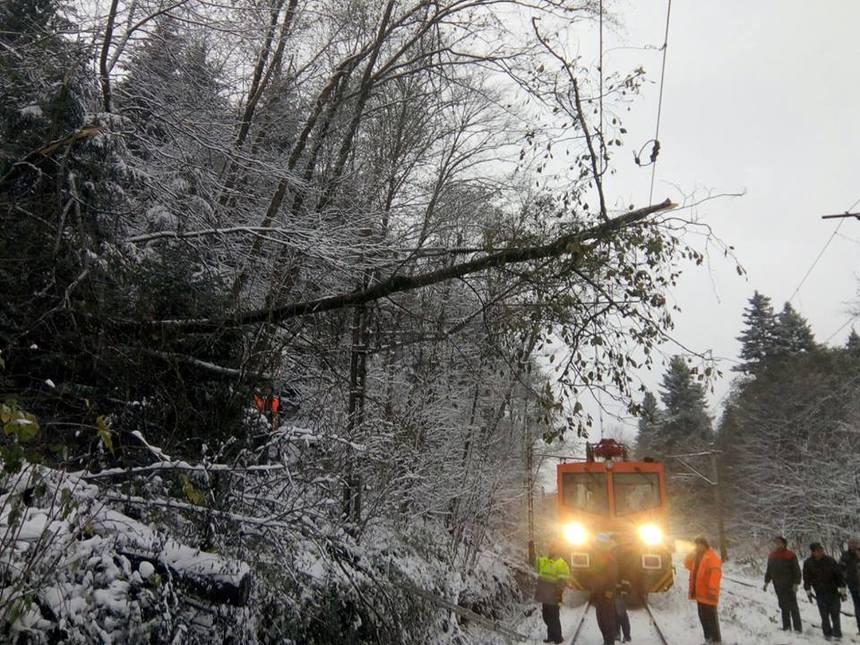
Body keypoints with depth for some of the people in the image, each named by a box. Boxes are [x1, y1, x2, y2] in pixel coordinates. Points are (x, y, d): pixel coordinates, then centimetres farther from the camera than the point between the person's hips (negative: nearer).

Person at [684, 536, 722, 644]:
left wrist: (712, 589, -29)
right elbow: (688, 564, 22)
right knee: (703, 617, 15)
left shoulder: (712, 556, -14)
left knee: (711, 617, -6)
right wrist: (692, 554, 6)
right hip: (700, 593, 9)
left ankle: (716, 640, 1)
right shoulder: (697, 556, 15)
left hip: (707, 593, -9)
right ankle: (708, 639, 26)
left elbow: (716, 573, -23)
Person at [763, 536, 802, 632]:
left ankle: (798, 628, 3)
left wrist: (796, 583, -15)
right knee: (783, 606, 11)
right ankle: (786, 626, 17)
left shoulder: (790, 555, -8)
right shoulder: (772, 555, 10)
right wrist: (766, 581, 15)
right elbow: (769, 570, 17)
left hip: (789, 585, -6)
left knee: (793, 606, -2)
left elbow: (796, 570, -9)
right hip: (778, 586, 6)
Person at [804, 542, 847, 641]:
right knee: (824, 615, 1)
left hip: (833, 591, 0)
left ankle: (837, 633, 18)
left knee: (835, 614, 4)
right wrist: (808, 592, 3)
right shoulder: (808, 563, -7)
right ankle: (827, 633, 16)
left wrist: (843, 590, -4)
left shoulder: (830, 560, -10)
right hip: (820, 593, 0)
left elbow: (839, 575, -4)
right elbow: (806, 579, 2)